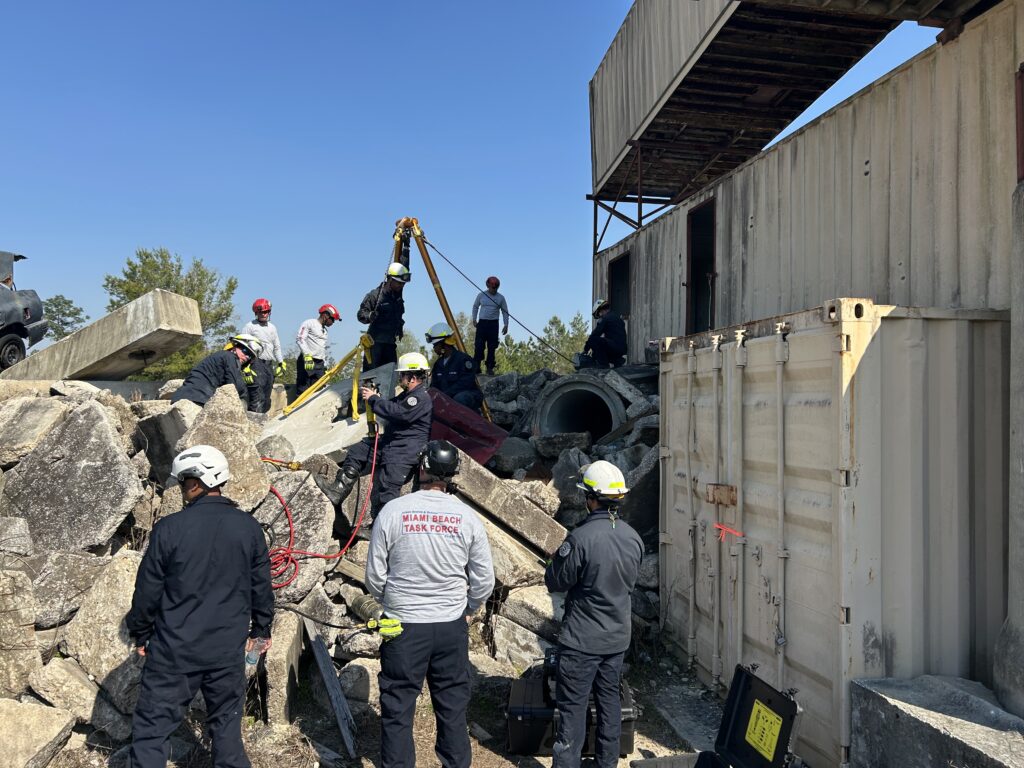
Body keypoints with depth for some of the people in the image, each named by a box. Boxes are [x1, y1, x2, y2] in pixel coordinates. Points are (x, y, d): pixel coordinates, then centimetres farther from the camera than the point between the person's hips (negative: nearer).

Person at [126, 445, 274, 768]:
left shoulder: (169, 528, -13)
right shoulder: (249, 527, -4)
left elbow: (148, 589, -5)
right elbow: (261, 586, 5)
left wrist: (140, 633, 11)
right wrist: (261, 629, 19)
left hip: (174, 648, -3)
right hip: (228, 649, 3)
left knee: (152, 725, 10)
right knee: (226, 723, 18)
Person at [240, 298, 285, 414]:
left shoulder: (272, 327, 19)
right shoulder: (250, 326, 0)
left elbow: (277, 347, 25)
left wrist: (281, 363, 18)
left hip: (269, 364, 7)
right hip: (257, 362, -6)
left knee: (267, 397, 8)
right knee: (257, 396, -17)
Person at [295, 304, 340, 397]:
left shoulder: (325, 330, 25)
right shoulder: (309, 323, 0)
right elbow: (300, 339, -14)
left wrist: (325, 367, 23)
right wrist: (307, 355, -24)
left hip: (320, 364, 8)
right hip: (306, 361, -8)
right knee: (303, 389, -9)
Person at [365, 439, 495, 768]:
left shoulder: (392, 511, -12)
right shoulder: (467, 516, -8)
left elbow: (375, 575, -5)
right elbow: (484, 581, -3)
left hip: (402, 627, -1)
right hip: (452, 627, 2)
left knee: (397, 709, 13)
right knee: (453, 707, 16)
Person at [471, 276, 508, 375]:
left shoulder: (501, 298, 3)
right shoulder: (481, 295, 4)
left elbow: (505, 312, 7)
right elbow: (475, 307, 17)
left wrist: (506, 325, -2)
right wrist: (474, 319, 7)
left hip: (493, 324, 0)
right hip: (482, 323, 0)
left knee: (492, 347, 0)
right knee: (479, 345, -8)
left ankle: (490, 368, 7)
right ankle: (476, 366, -4)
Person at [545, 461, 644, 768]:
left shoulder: (581, 537, -24)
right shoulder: (633, 537, -3)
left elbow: (555, 582, -14)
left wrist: (559, 557, 4)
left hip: (582, 639, -6)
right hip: (618, 636, 6)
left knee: (573, 705, 5)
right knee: (609, 698, 20)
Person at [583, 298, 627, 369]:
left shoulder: (605, 318, -6)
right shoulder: (617, 317, 21)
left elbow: (594, 335, -7)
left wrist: (585, 349, 4)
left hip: (614, 346, -9)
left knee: (592, 340, -13)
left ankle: (603, 363, -11)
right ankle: (618, 360, 12)